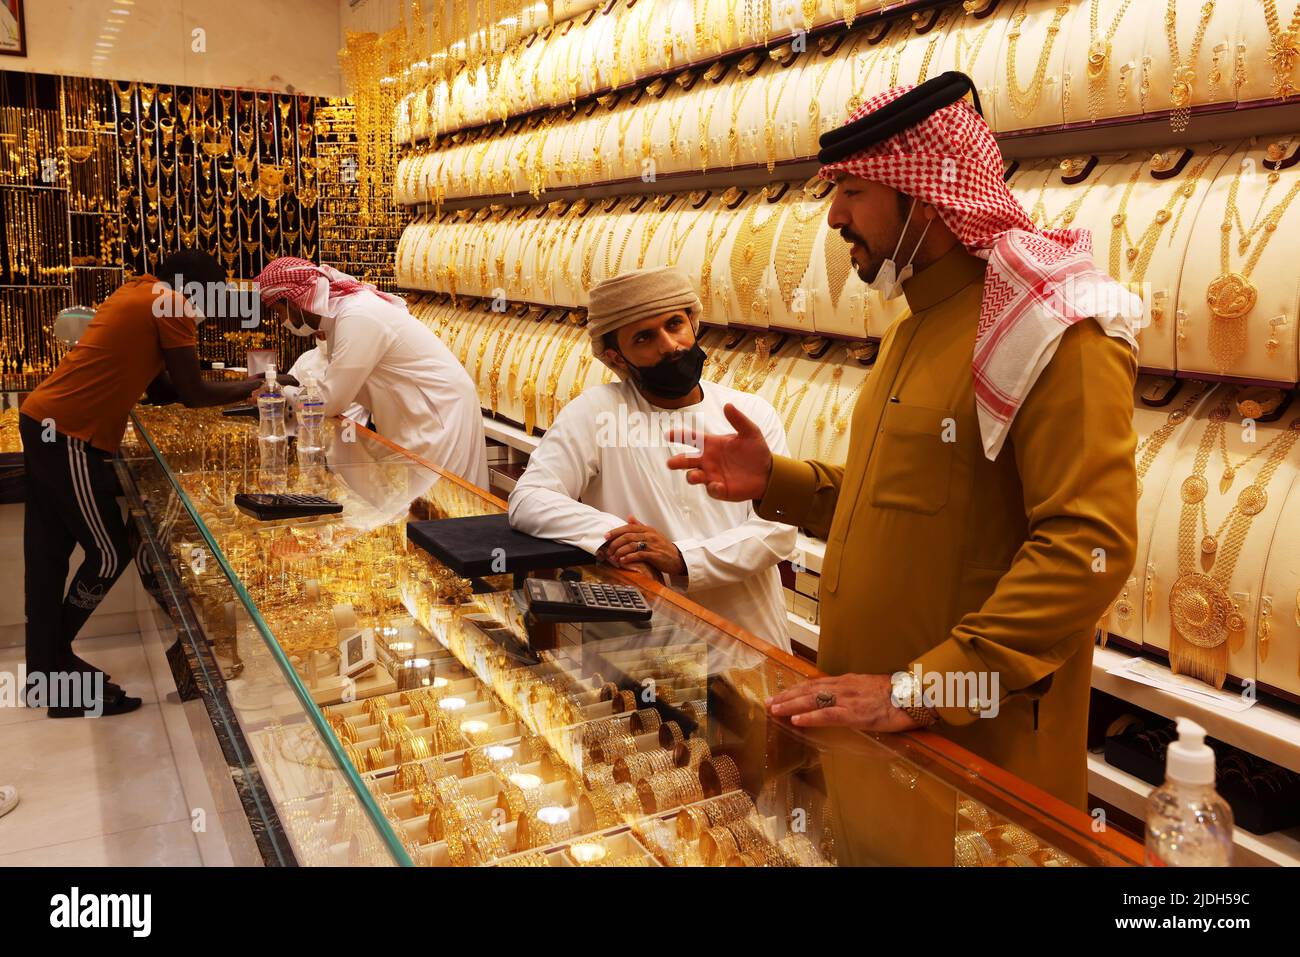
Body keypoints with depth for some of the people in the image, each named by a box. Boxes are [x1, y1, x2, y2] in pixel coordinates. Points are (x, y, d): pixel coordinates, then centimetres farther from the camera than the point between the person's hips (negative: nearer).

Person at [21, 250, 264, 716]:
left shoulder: (139, 293, 18)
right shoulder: (172, 306, -9)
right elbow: (192, 393, -8)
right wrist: (253, 386, 6)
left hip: (44, 423, 10)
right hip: (70, 437, -10)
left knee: (49, 553, 14)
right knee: (110, 554, 1)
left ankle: (45, 669, 24)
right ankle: (53, 659, 15)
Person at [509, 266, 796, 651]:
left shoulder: (752, 413, 7)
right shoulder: (596, 410, 1)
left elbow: (778, 525, -2)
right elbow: (527, 499, -7)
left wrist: (683, 559, -16)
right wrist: (610, 535, -23)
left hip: (751, 634, 3)